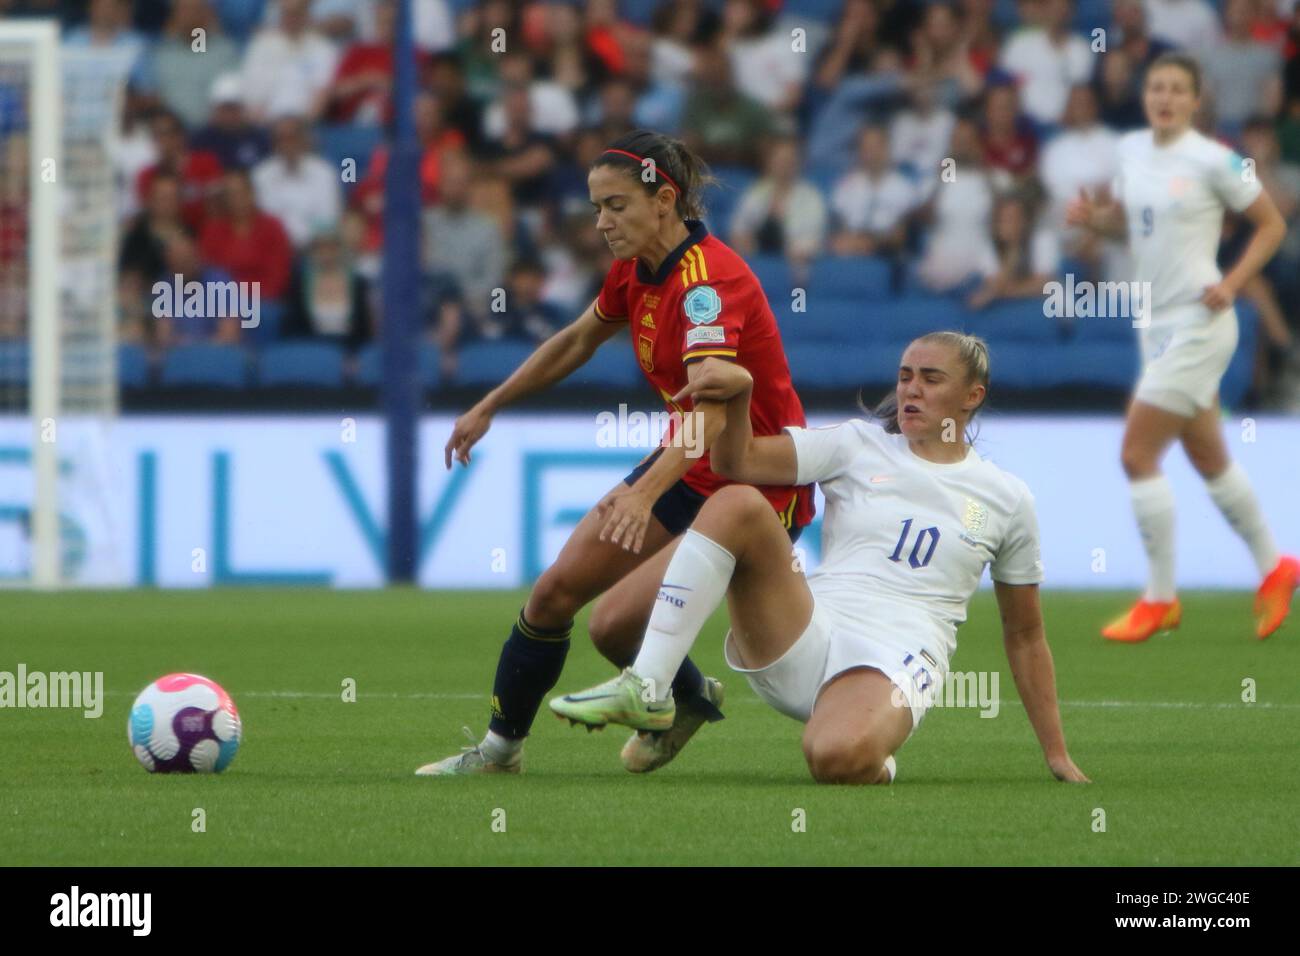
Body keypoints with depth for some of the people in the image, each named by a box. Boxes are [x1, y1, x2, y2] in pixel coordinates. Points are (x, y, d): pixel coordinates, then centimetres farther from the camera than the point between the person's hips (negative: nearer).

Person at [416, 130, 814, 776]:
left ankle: (689, 697, 15)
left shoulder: (709, 281, -27)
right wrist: (488, 408, 25)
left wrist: (645, 494, -54)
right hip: (685, 467, 8)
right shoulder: (637, 269, 0)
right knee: (555, 591, 1)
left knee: (614, 624, -16)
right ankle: (501, 746, 18)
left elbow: (710, 412, -41)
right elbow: (577, 342, 21)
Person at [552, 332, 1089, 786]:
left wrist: (1058, 756, 16)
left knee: (838, 756, -39)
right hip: (807, 638, 2)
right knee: (735, 504, -22)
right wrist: (738, 393, -21)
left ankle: (875, 765, 1)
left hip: (895, 665, -2)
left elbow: (1025, 636, 17)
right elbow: (737, 462, 0)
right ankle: (646, 691, -23)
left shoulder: (1005, 498, 11)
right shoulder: (858, 446, 12)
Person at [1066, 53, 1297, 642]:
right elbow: (1124, 220, 22)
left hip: (1197, 323, -7)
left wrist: (1231, 283, -14)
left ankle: (1159, 599, -3)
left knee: (1137, 455, -11)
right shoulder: (1131, 150, 7)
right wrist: (1093, 216, -1)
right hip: (1157, 323, 7)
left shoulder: (1213, 161, -11)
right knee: (1209, 460, 16)